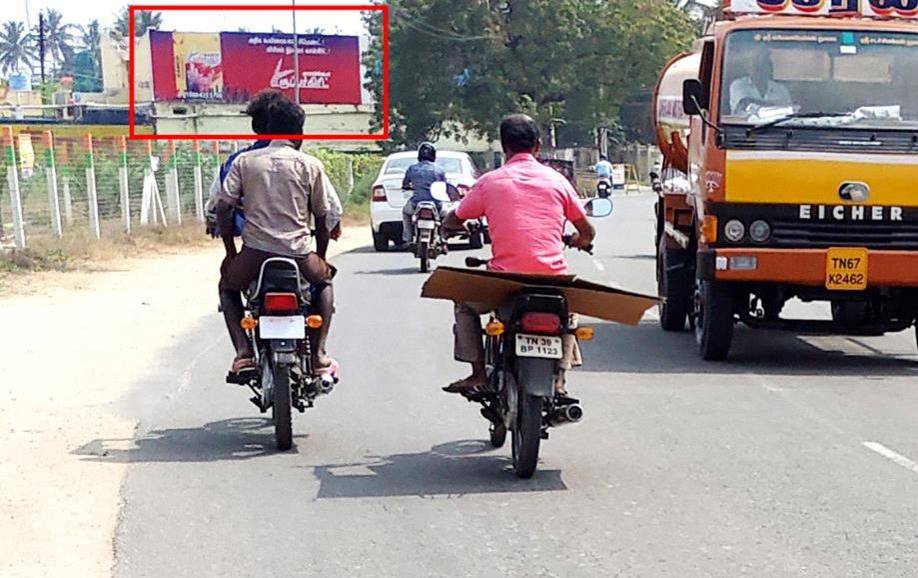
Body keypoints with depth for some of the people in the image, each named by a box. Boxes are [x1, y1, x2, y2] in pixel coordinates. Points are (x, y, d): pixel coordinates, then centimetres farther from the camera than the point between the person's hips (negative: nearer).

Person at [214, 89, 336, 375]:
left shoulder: (244, 161, 6)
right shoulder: (311, 165, 4)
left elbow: (223, 208, 2)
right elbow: (322, 220, 9)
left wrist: (231, 252, 16)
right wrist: (319, 259, 25)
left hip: (255, 254, 0)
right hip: (299, 255, 0)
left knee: (227, 285, 33)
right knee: (325, 280, 34)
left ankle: (243, 351, 9)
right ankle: (318, 352, 16)